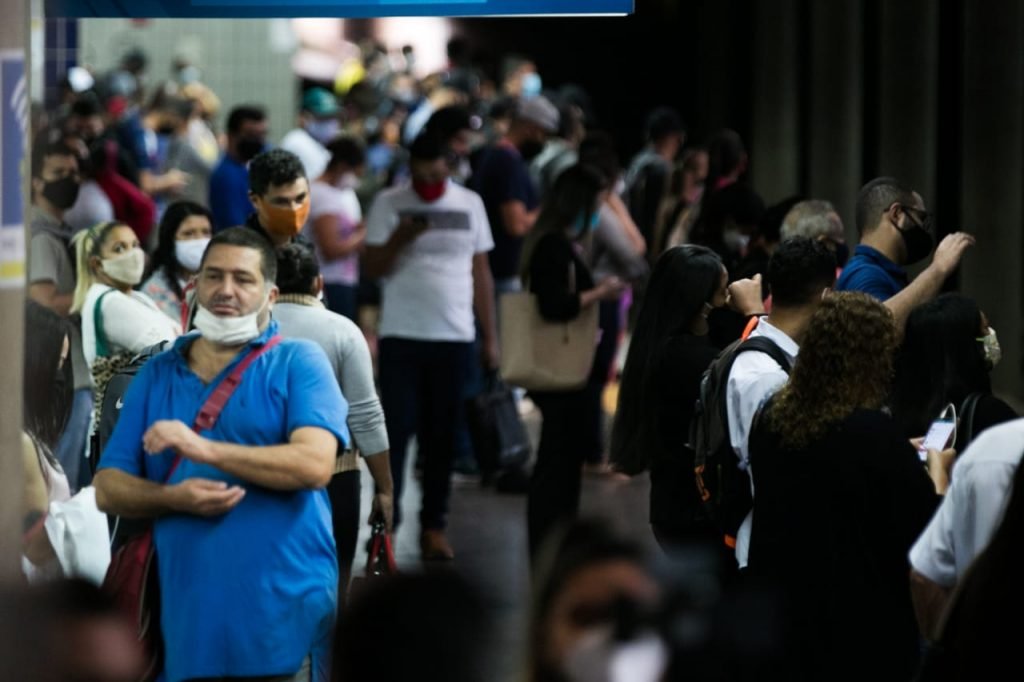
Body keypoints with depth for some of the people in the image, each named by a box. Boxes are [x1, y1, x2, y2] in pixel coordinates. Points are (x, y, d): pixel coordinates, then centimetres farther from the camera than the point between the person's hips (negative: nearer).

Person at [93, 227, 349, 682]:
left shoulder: (298, 361, 1)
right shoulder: (157, 375, 13)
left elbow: (314, 464, -14)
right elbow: (108, 489, 10)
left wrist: (203, 449, -18)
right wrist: (174, 498, -11)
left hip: (283, 619, -4)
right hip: (187, 618, 4)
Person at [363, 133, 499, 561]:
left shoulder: (469, 204, 7)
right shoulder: (389, 204, 0)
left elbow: (481, 273, 11)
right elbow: (372, 268, -2)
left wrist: (490, 337, 9)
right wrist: (398, 239, -21)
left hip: (455, 337, 2)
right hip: (401, 336, -2)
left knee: (441, 436, 6)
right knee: (396, 429, -5)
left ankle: (433, 526, 12)